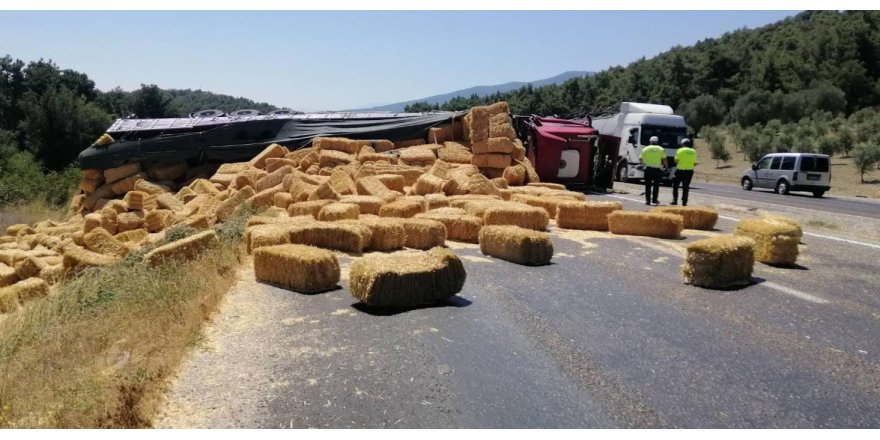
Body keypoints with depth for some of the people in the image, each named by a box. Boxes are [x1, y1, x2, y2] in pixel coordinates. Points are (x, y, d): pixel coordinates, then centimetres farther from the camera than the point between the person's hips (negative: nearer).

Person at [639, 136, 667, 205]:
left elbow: (640, 159, 4)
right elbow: (664, 160, -5)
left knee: (648, 185, 5)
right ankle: (654, 200, 5)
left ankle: (647, 200, 3)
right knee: (656, 185, 7)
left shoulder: (645, 149, 3)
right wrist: (665, 166, 13)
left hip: (648, 169, 1)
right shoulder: (661, 149, 1)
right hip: (658, 169, -1)